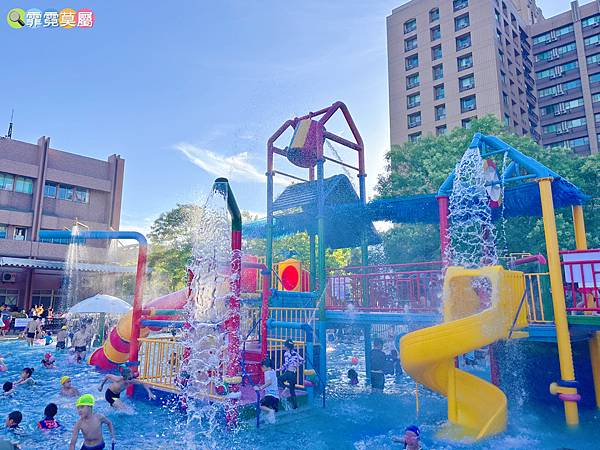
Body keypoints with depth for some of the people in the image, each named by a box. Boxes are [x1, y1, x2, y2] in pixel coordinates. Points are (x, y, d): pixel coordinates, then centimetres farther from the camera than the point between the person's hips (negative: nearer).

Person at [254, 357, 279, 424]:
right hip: (276, 396, 9)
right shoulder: (273, 372, 18)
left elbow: (269, 382, -28)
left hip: (270, 395, -9)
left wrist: (260, 388, -32)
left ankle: (270, 411, -28)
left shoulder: (267, 372, -7)